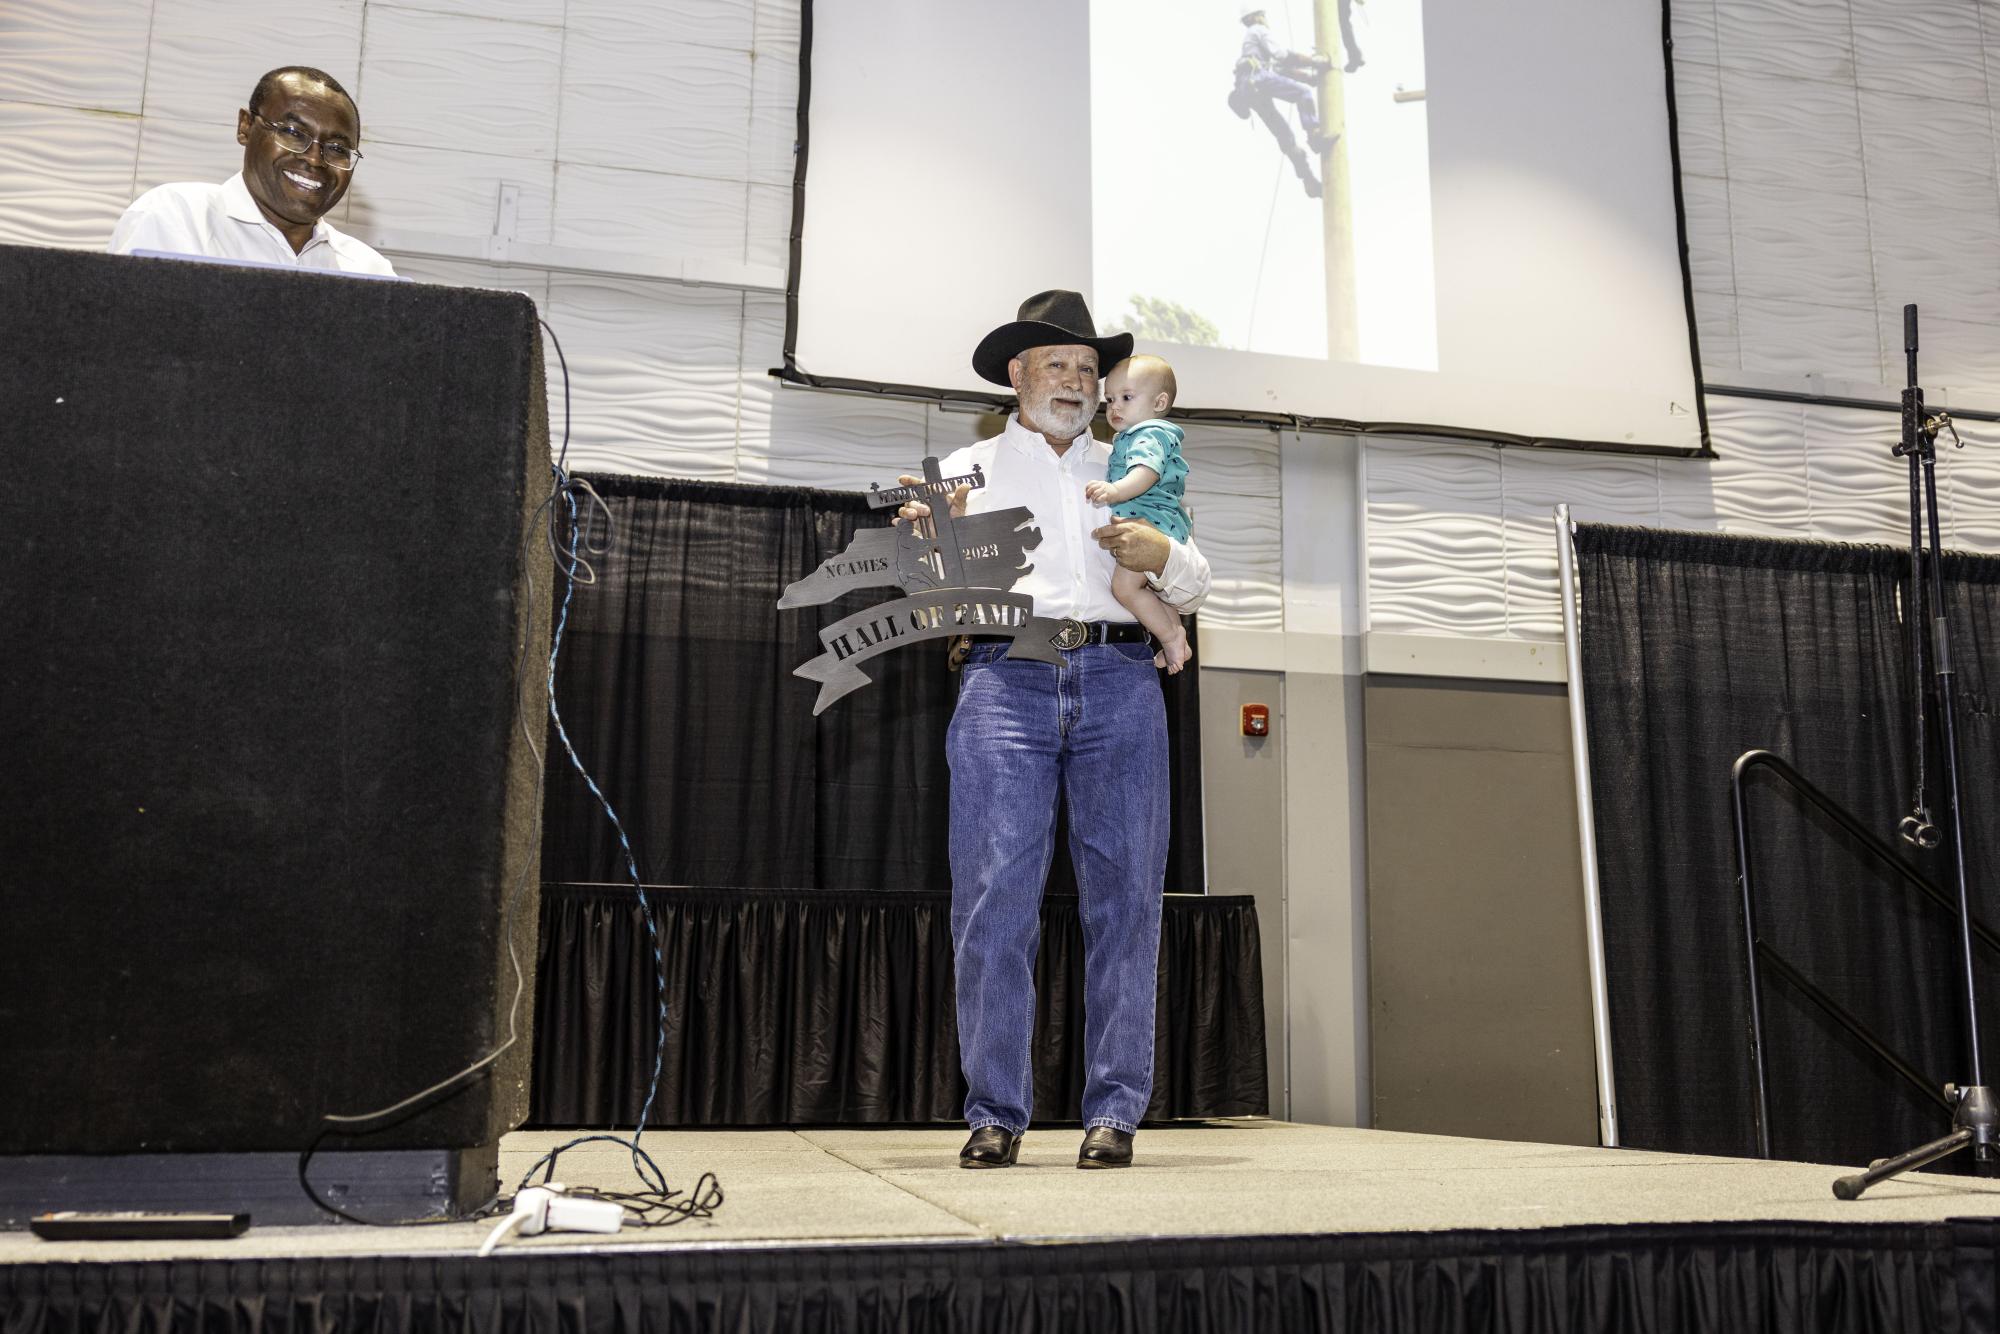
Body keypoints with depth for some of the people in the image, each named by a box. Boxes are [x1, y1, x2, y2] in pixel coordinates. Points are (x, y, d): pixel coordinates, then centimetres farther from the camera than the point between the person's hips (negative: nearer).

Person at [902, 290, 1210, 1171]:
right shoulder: (969, 469, 20)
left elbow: (1192, 589, 21)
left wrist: (1164, 557, -1)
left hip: (1119, 681, 2)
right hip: (1006, 678, -2)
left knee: (1124, 896, -3)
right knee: (993, 896, -9)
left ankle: (1115, 1110, 3)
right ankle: (995, 1113, -2)